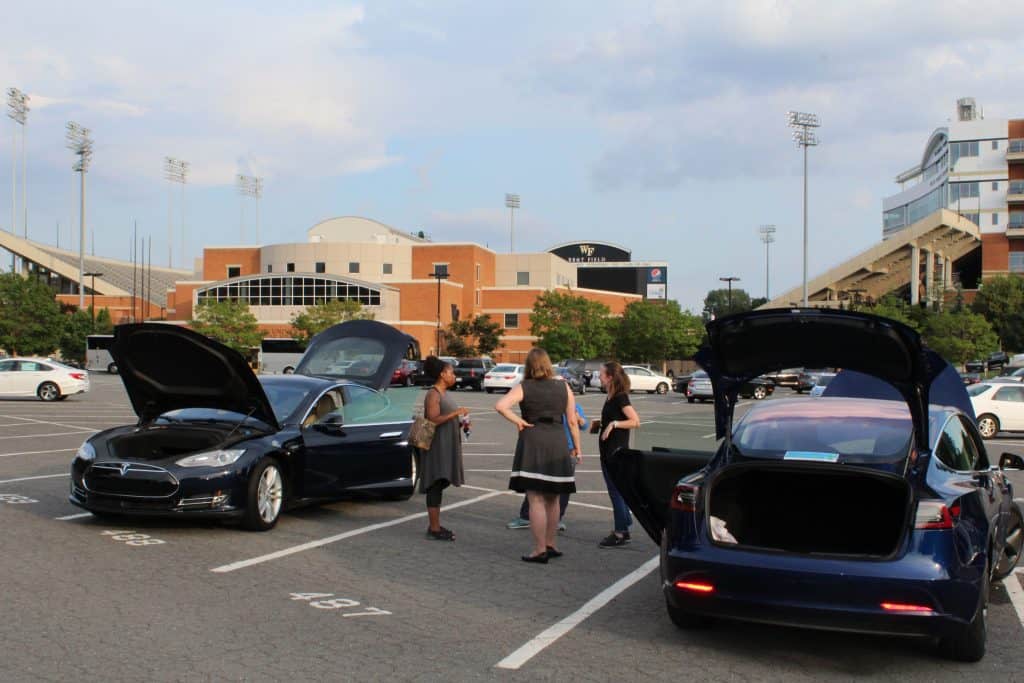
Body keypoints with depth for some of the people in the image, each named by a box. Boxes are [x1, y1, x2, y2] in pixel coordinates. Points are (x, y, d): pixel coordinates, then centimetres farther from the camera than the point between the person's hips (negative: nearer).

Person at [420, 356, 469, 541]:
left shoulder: (445, 394, 16)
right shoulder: (433, 394, -13)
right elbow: (433, 420, -22)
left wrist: (460, 422, 9)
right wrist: (456, 413, -23)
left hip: (446, 446, 9)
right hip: (437, 446, -9)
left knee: (439, 485, 11)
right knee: (435, 486, -8)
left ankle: (435, 526, 17)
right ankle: (434, 529, -6)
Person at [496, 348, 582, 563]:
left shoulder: (524, 388, -2)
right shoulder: (563, 387, 6)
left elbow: (501, 406, -18)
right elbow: (572, 422, 5)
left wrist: (518, 421, -6)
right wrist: (576, 448, 12)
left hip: (532, 442, -3)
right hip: (558, 443, 3)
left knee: (536, 500, -1)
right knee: (552, 499, 16)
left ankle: (540, 550, -1)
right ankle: (550, 545, 24)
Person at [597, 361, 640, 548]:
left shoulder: (620, 398, -15)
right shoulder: (610, 398, 13)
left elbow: (635, 421, -22)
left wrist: (613, 424, -26)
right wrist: (600, 423, 13)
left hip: (617, 452, -10)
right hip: (608, 452, 10)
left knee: (616, 492, -5)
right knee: (616, 492, 14)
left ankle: (620, 534, 0)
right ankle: (622, 530, 22)